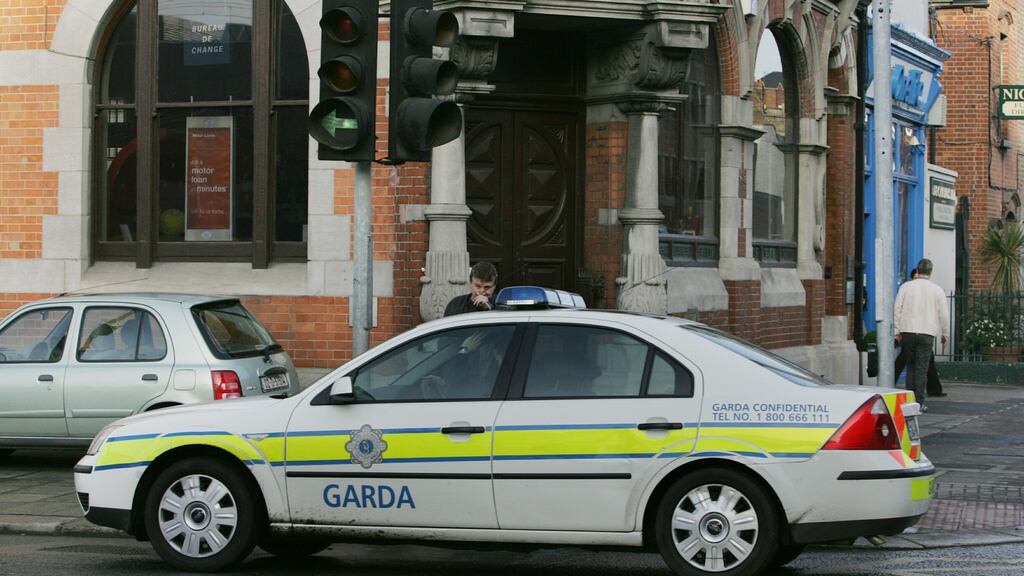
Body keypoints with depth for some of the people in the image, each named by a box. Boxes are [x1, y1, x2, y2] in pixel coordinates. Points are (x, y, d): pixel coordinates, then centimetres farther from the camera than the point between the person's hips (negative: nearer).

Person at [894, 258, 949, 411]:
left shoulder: (905, 287, 4)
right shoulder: (937, 290, 3)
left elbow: (897, 309, 2)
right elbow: (943, 314, 4)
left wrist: (897, 330, 8)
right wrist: (945, 333, 14)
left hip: (907, 331, 2)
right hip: (927, 333, -2)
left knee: (911, 364, 14)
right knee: (922, 367, -1)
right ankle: (919, 402, -4)